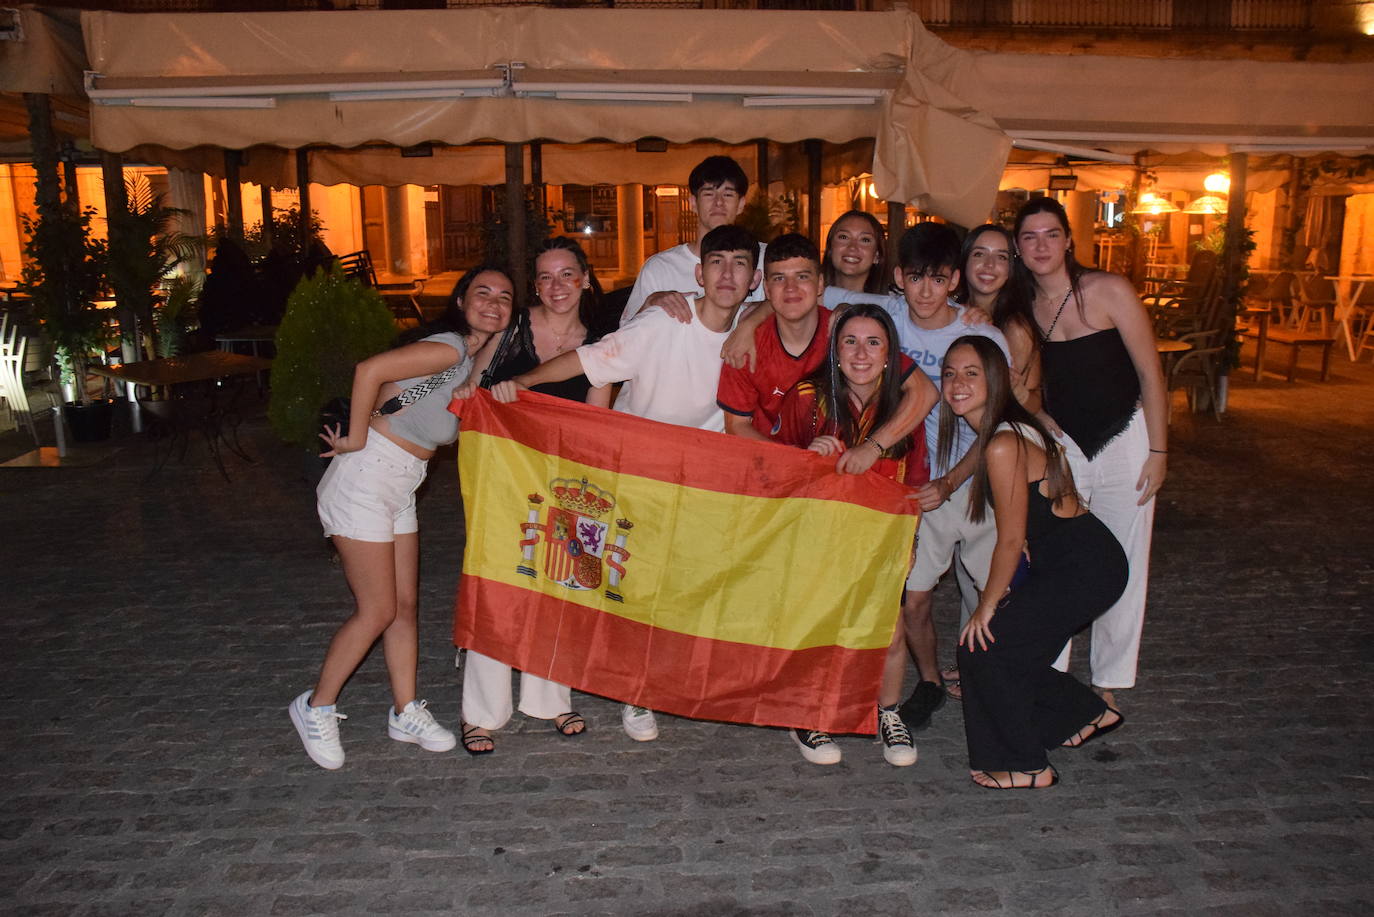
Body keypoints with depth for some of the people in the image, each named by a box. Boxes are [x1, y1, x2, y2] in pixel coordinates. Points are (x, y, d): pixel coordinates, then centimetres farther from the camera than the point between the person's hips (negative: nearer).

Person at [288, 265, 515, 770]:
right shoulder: (449, 347, -19)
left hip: (399, 487, 9)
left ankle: (405, 712, 24)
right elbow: (370, 369, -28)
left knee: (405, 605, 12)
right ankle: (316, 707, 17)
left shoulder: (476, 360, 10)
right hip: (366, 478, -9)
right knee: (377, 611, -3)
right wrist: (356, 439, -19)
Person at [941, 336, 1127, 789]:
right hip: (1072, 559, 9)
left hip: (1084, 569, -9)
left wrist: (986, 608, -6)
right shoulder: (1008, 430, 7)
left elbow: (1010, 541, -17)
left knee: (983, 646, -4)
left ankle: (1026, 768, 11)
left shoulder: (1002, 446, -22)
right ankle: (1088, 714, 34)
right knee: (1008, 647, 14)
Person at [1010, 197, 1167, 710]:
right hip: (1061, 444, 3)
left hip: (1124, 440, -2)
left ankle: (1109, 682, 21)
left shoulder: (1110, 291, -11)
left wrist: (1157, 451, -10)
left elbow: (1150, 373, -9)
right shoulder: (1022, 309, 0)